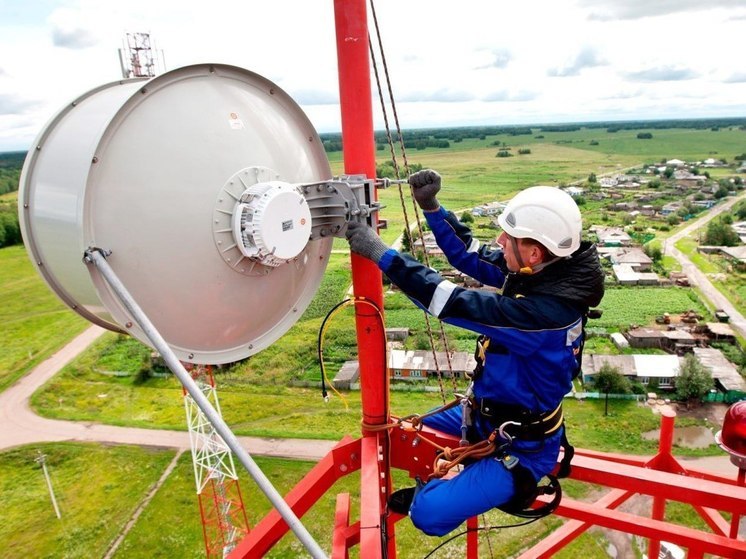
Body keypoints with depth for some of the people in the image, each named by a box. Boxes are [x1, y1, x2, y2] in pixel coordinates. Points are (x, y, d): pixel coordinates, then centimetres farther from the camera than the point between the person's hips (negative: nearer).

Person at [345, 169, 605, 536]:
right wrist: (431, 207, -14)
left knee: (429, 513, -14)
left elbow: (457, 304, -36)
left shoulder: (546, 311, -37)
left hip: (521, 447, -8)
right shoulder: (540, 271, -12)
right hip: (486, 413, 8)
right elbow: (470, 255, -2)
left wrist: (380, 253, -32)